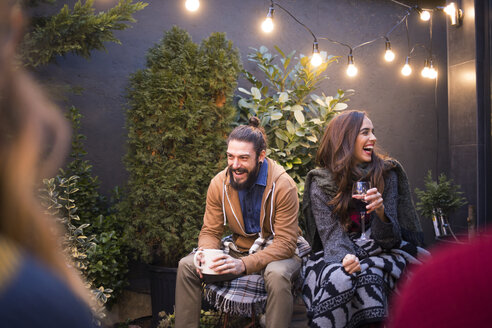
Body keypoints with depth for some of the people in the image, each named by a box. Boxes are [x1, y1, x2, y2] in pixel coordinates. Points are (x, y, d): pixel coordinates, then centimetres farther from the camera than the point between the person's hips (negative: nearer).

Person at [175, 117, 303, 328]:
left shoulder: (283, 186, -22)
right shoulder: (219, 184, -8)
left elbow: (285, 243, -23)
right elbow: (210, 232, 0)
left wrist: (245, 264, -36)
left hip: (278, 254, -4)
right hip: (240, 250, 4)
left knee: (277, 274, -39)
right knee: (186, 266, -13)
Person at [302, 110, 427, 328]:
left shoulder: (386, 174, -1)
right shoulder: (321, 183, -4)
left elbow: (388, 240, -4)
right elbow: (333, 236, -11)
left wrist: (381, 211, -25)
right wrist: (346, 257, -33)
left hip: (378, 254, 1)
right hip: (340, 256, -1)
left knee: (369, 275, -31)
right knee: (340, 277, -32)